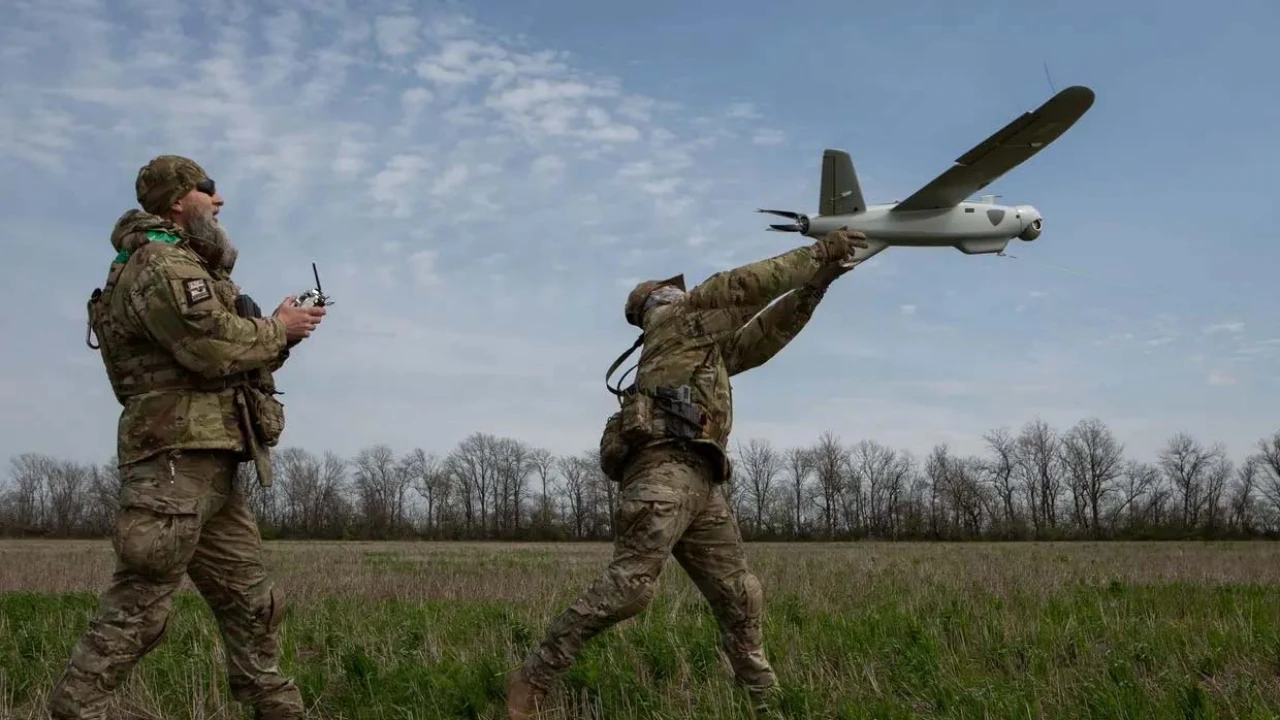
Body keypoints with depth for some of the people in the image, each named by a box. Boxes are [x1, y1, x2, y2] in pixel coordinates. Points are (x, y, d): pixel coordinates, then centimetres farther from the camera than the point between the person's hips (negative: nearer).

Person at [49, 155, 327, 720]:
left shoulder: (190, 265, 23)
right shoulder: (162, 262, -9)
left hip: (209, 463, 10)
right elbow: (213, 347, -21)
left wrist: (279, 333, 5)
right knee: (137, 608, -9)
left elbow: (238, 354, 21)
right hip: (176, 460, -10)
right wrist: (277, 329, -5)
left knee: (249, 599, 12)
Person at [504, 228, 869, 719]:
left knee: (738, 594, 5)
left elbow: (767, 333, 35)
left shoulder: (711, 347, 37)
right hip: (665, 467, -9)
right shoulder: (674, 319, 16)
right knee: (631, 584, -21)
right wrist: (818, 253, 13)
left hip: (701, 481, 9)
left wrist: (817, 281, 27)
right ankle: (532, 679, -19)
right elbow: (741, 287, 9)